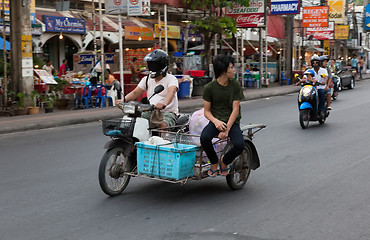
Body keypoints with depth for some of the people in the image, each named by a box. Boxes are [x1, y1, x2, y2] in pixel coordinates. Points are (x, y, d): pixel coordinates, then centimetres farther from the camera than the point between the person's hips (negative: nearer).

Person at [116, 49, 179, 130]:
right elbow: (135, 92, 7)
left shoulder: (171, 79, -5)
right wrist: (123, 100, -14)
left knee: (162, 125, -35)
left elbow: (171, 92, -26)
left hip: (168, 112, -6)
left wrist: (164, 103, -48)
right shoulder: (147, 79, 15)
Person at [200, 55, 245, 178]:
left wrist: (226, 130, -18)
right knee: (204, 138, -32)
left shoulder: (235, 85, -1)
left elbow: (235, 110, -5)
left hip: (232, 122, 1)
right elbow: (206, 111, 1)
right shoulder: (209, 87, -3)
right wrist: (216, 122, -22)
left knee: (239, 145, -28)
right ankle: (214, 163, -2)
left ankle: (225, 161, 7)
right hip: (215, 121, 0)